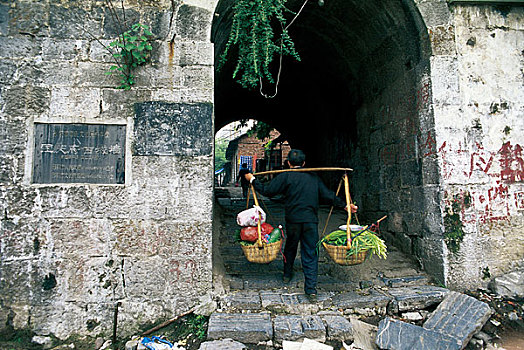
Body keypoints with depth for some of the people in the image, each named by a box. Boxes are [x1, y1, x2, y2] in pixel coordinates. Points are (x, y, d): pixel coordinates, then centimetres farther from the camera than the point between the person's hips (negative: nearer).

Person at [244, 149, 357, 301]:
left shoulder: (286, 176, -3)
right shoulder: (314, 177, 9)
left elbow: (267, 190, -5)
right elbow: (329, 195, 10)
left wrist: (252, 180, 8)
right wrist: (345, 205, 20)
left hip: (293, 220, -1)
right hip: (311, 221, 1)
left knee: (290, 247, 22)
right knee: (310, 253, 6)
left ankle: (287, 274, 41)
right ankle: (311, 289, 5)